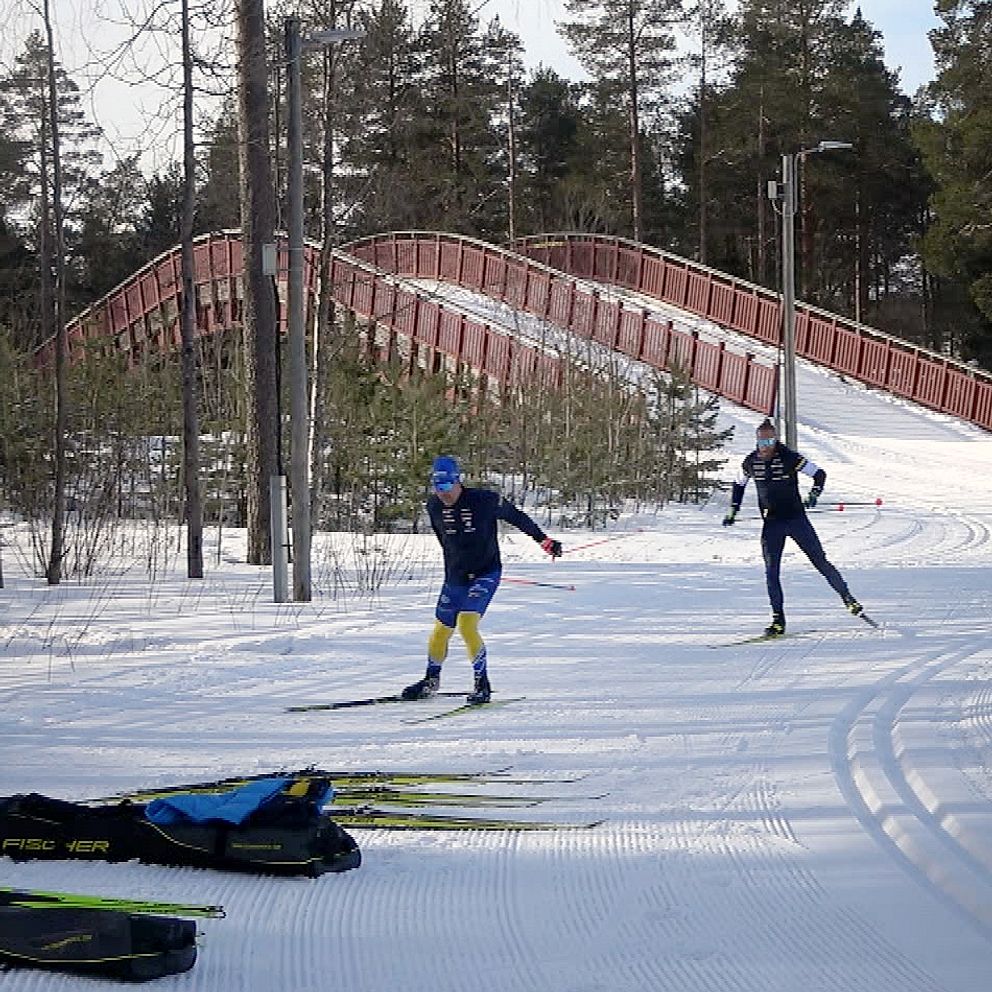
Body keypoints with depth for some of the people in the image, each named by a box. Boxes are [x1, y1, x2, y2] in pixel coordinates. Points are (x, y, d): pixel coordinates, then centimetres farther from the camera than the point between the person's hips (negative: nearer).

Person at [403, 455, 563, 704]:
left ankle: (482, 684, -11)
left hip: (485, 574, -5)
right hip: (455, 576, 5)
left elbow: (516, 517, -3)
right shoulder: (434, 506, -4)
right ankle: (431, 680, 35)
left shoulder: (484, 500, -18)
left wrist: (543, 540, 0)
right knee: (441, 629, 12)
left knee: (467, 624, -21)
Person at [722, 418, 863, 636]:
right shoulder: (750, 462, -1)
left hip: (796, 518, -3)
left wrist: (814, 494, -24)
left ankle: (847, 597, 16)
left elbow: (820, 474, -7)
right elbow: (739, 484, 18)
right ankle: (778, 620, 4)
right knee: (771, 572, -3)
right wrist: (733, 510, 13)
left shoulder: (790, 458, -13)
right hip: (771, 524, 3)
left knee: (820, 562, -1)